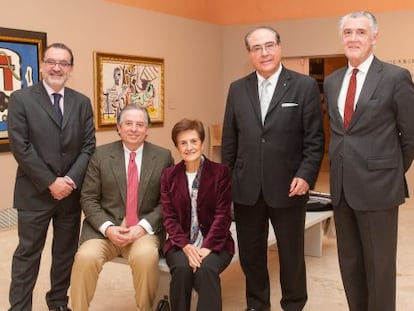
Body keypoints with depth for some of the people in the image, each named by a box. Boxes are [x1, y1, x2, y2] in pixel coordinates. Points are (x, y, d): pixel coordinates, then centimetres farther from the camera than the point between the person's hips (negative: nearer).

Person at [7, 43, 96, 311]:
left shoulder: (82, 102, 7)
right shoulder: (21, 99, -4)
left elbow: (89, 146, 3)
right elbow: (20, 147, -10)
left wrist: (71, 179, -11)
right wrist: (50, 182, -14)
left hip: (72, 192, 4)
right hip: (35, 193, -3)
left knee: (66, 252, 14)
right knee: (28, 253, 5)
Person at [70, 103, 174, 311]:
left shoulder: (163, 157, 3)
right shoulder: (101, 155, 4)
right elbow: (88, 198, 2)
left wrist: (143, 226, -13)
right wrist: (108, 227, -13)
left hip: (145, 230, 0)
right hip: (104, 229, 1)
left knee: (146, 257, -31)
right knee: (86, 257, -27)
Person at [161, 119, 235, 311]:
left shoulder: (220, 172, 0)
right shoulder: (169, 176, 7)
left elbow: (223, 214, -6)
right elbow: (169, 217, 1)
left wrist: (207, 247, -18)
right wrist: (186, 246, -15)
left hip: (214, 243, -1)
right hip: (181, 243, 2)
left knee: (206, 270, -32)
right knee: (182, 268, -30)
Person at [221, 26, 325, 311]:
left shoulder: (305, 86, -2)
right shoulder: (237, 89, 8)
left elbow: (315, 138, -4)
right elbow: (229, 139, 10)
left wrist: (306, 175, -15)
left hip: (288, 187, -3)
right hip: (246, 187, 3)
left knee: (292, 254, 12)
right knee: (250, 253, 14)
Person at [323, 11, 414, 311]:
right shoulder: (331, 81, 11)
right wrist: (343, 170, 14)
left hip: (377, 185, -5)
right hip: (342, 185, 6)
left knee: (379, 264, 6)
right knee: (349, 262, 15)